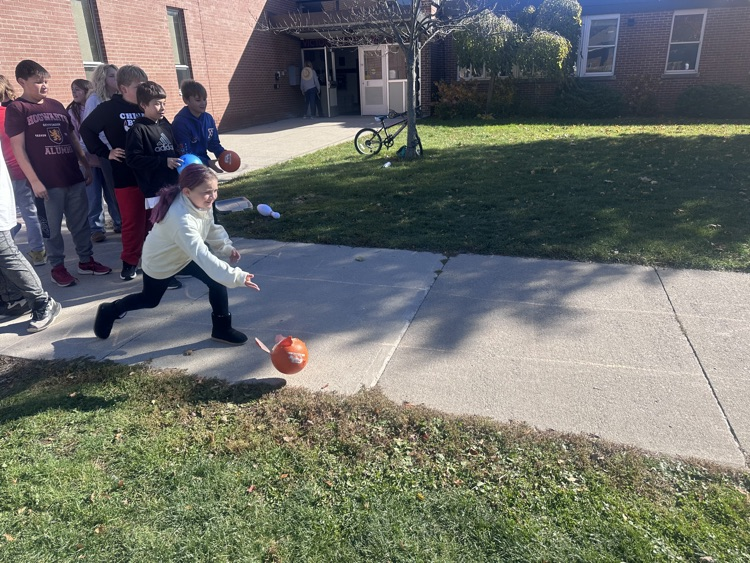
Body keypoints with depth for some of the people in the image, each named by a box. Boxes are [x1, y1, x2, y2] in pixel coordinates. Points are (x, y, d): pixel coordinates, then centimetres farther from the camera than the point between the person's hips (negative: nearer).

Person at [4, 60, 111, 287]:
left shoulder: (56, 105, 13)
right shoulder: (16, 109, -3)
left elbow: (72, 139, 19)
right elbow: (18, 148, -7)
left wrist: (87, 166, 16)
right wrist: (34, 181, -13)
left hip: (74, 177, 5)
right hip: (47, 182, -5)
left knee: (80, 223, 10)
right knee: (52, 227, 3)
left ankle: (86, 260, 22)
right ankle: (57, 267, 15)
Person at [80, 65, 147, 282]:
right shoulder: (109, 108, -3)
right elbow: (86, 129, 2)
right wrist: (106, 153, -4)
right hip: (126, 176, -3)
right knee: (132, 221, 1)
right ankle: (129, 261, 16)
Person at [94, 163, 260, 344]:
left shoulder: (200, 202, -21)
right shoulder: (182, 221, -46)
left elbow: (211, 228, -1)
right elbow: (203, 257, -54)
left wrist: (226, 247, -15)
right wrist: (237, 277, -61)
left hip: (184, 255, 7)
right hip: (159, 262, -6)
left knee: (217, 280, -10)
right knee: (149, 300, 17)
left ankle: (222, 328, 4)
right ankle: (110, 311, 46)